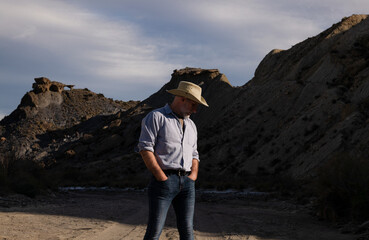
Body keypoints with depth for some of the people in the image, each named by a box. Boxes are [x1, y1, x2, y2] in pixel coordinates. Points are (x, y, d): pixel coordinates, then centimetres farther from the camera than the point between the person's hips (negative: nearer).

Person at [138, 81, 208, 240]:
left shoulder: (191, 125, 22)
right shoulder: (156, 117, -1)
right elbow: (145, 148, -10)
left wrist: (193, 175, 6)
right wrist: (161, 177, -15)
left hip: (187, 183, 6)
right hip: (164, 182, -6)